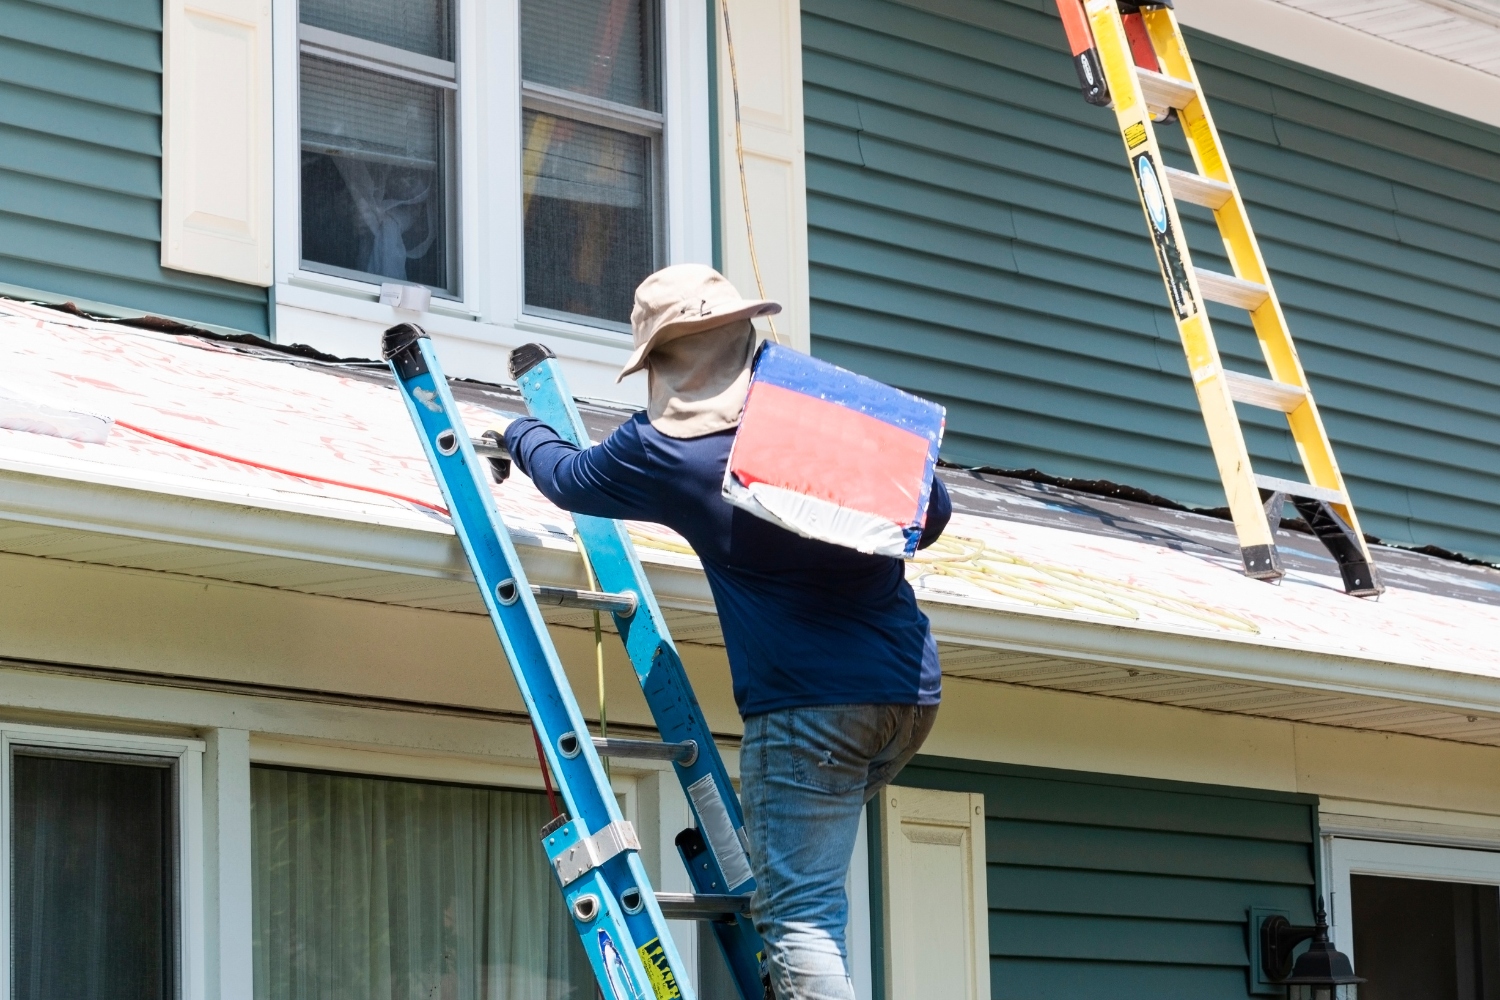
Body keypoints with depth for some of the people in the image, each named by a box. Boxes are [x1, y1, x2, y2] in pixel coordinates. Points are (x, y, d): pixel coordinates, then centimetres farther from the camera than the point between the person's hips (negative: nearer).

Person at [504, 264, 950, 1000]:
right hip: (910, 693, 6)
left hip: (809, 703, -6)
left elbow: (567, 478, 20)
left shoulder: (660, 451, -1)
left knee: (797, 915, -7)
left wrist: (522, 434, 42)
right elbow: (933, 513, 15)